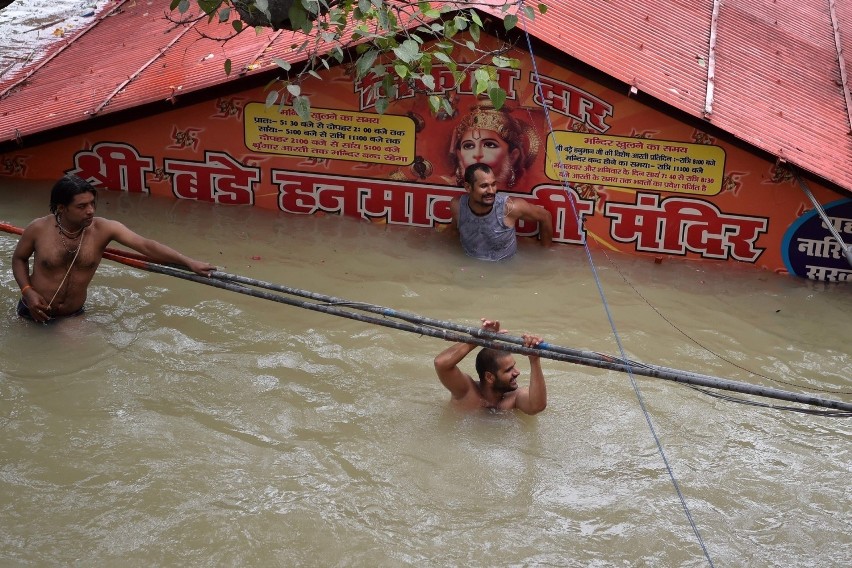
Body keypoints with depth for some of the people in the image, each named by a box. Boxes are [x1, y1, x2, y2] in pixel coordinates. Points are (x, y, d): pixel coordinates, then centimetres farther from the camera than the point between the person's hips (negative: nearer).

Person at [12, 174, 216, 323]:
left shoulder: (103, 229, -17)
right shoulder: (38, 229, -17)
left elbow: (145, 245, -26)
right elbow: (19, 258, 2)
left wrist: (188, 262, -35)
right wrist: (27, 291, -15)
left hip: (74, 315, 1)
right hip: (35, 313, -1)